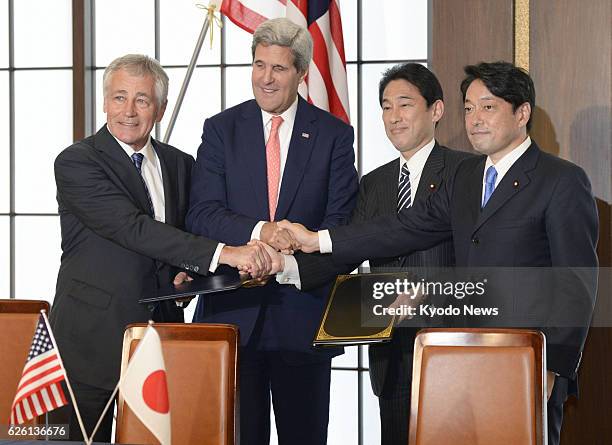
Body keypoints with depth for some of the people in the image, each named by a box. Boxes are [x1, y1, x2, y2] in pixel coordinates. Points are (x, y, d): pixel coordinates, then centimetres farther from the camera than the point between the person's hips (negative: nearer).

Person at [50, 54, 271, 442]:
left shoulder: (180, 164, 13)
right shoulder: (76, 163, -8)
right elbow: (133, 228, -20)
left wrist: (187, 274, -4)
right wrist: (221, 253, -27)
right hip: (94, 338, -5)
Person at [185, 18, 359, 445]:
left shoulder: (334, 134, 5)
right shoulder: (221, 129, 6)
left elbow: (342, 222, -2)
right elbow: (201, 213, -4)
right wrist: (259, 232, -22)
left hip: (303, 310, 0)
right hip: (233, 310, 0)